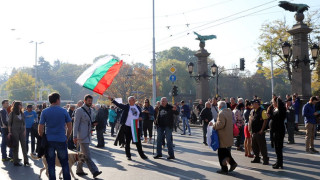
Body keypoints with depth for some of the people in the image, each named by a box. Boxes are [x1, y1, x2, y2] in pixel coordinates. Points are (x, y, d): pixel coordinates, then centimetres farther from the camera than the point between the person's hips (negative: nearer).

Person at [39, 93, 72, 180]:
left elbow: (40, 129, -3)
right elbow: (70, 127, -1)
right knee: (64, 163, 10)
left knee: (51, 164, 9)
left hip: (49, 140, 1)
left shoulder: (44, 112, -2)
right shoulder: (64, 111, -3)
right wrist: (67, 138, 12)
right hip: (61, 140, -1)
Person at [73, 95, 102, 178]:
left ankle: (79, 170, 24)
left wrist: (93, 123, 3)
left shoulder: (91, 110, 14)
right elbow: (76, 124, -11)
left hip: (88, 135, 8)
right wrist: (75, 136, -16)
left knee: (83, 154, 14)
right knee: (87, 155, -9)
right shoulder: (79, 110, -9)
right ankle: (94, 171, -12)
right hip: (82, 135, -8)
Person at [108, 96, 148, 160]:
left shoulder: (138, 107, 10)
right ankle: (128, 155, 14)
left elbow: (141, 114, 19)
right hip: (128, 126, -4)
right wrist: (112, 99, -27)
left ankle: (142, 154, 20)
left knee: (138, 141, 10)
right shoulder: (126, 107, -4)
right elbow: (118, 104, -15)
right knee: (128, 141, 5)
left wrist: (140, 117, -4)